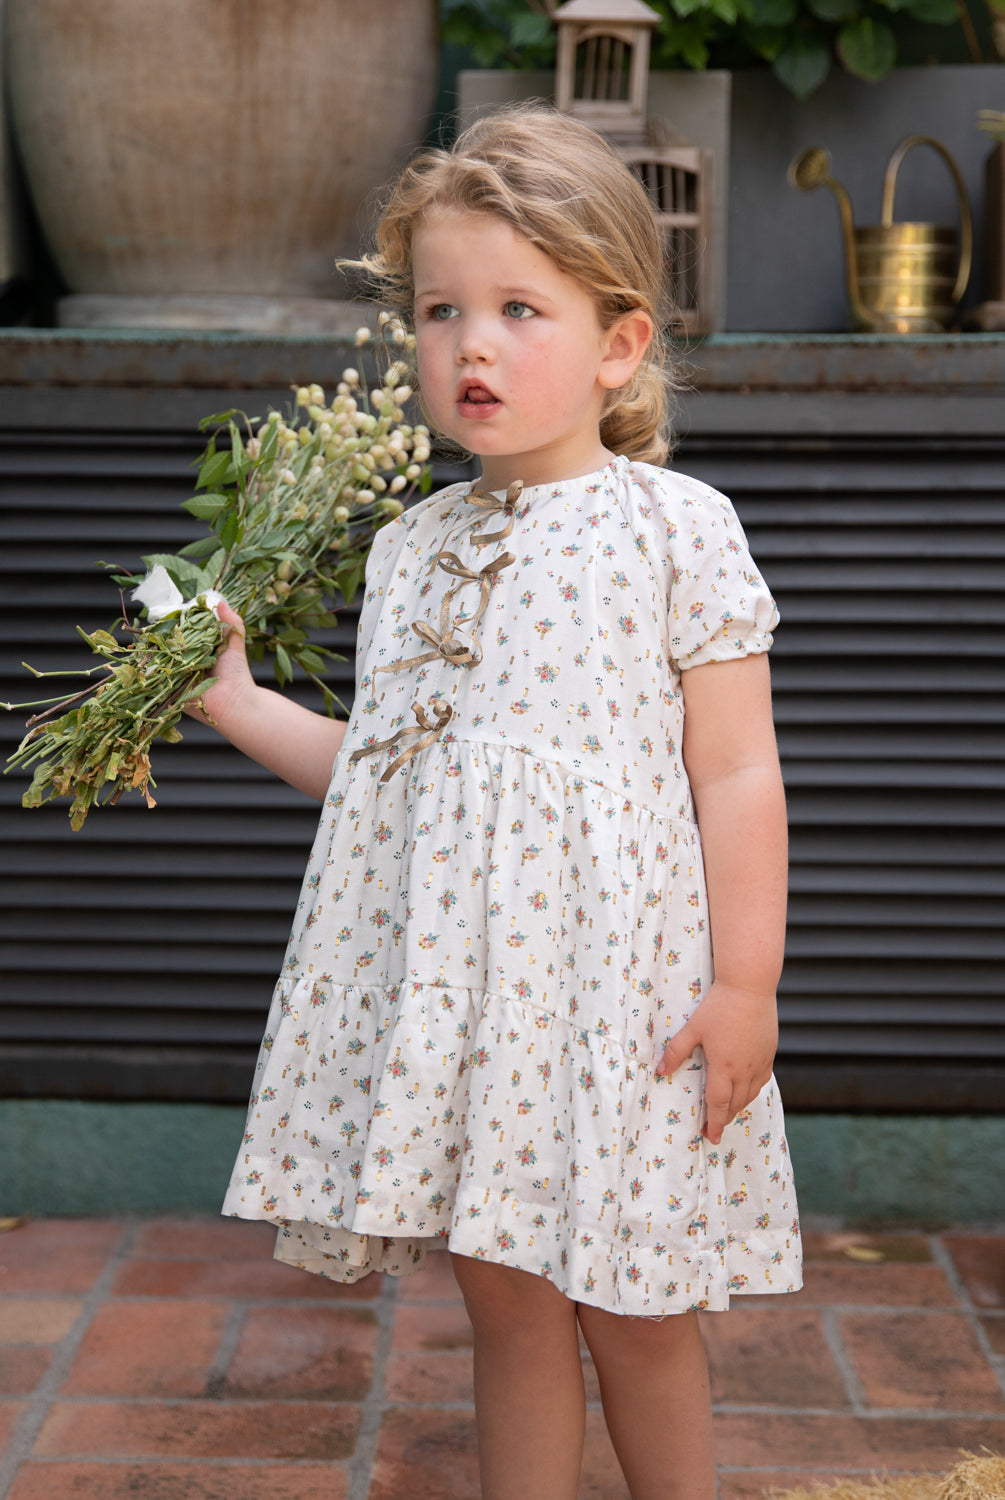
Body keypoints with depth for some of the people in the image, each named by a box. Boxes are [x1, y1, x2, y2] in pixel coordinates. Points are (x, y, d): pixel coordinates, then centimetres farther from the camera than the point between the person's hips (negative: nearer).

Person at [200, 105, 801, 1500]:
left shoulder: (677, 526, -7)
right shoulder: (413, 548, 8)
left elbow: (736, 774, -7)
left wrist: (746, 983, -10)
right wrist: (238, 705, 11)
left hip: (612, 979, -4)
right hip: (448, 976, 5)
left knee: (632, 1310, 7)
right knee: (506, 1299, 13)